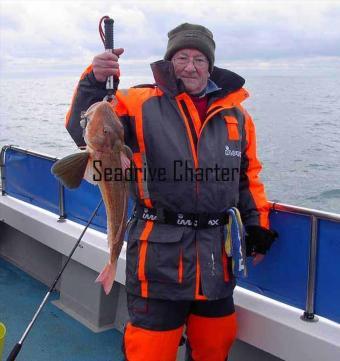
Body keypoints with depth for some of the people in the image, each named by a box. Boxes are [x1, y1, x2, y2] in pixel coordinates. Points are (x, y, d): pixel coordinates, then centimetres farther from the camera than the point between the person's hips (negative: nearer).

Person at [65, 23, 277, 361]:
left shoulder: (236, 114, 10)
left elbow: (248, 175, 17)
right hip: (160, 253, -4)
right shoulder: (141, 104, -2)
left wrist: (257, 225, 11)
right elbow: (85, 132, -9)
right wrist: (95, 80, -22)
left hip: (217, 254, 4)